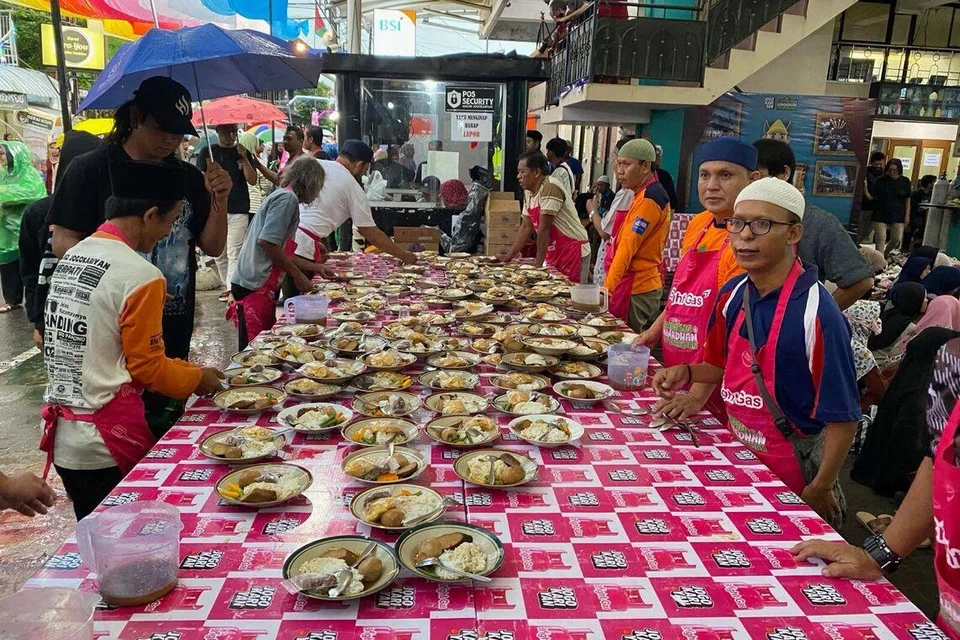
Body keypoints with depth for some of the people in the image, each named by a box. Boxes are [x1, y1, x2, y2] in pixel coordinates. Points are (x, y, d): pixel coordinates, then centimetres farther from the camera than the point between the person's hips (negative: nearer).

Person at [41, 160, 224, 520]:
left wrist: (187, 370, 14)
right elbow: (147, 367, -12)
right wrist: (198, 379, 6)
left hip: (63, 439, 8)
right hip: (109, 442, -8)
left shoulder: (71, 257, 6)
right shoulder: (141, 276, -19)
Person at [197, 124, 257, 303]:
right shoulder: (208, 152, 7)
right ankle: (226, 285, 24)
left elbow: (253, 180, -1)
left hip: (239, 210, -1)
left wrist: (244, 158, -13)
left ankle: (232, 289, -14)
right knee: (220, 253, 10)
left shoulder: (243, 152, 8)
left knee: (234, 253, -9)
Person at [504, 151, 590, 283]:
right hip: (554, 254, 8)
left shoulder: (550, 187, -19)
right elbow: (526, 227, 11)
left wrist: (538, 264, -18)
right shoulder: (528, 192, 8)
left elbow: (543, 228, -20)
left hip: (573, 252, -8)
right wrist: (508, 257, 7)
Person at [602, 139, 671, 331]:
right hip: (645, 285, 9)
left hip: (637, 289, -9)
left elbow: (627, 248, -20)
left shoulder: (648, 198, -15)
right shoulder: (644, 194, 15)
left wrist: (608, 287, -20)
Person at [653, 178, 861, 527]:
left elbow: (842, 418, -19)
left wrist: (820, 490, -16)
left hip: (795, 472, -6)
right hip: (738, 456, 6)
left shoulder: (816, 313, -24)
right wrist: (687, 372, -6)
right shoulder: (733, 294, -4)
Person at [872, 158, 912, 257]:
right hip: (881, 215, -2)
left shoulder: (905, 182, 3)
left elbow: (907, 200, 7)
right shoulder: (881, 181, -1)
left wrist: (907, 215, 3)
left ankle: (886, 254, 31)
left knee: (896, 239, 5)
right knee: (880, 239, -8)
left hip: (898, 216, 2)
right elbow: (873, 197, 4)